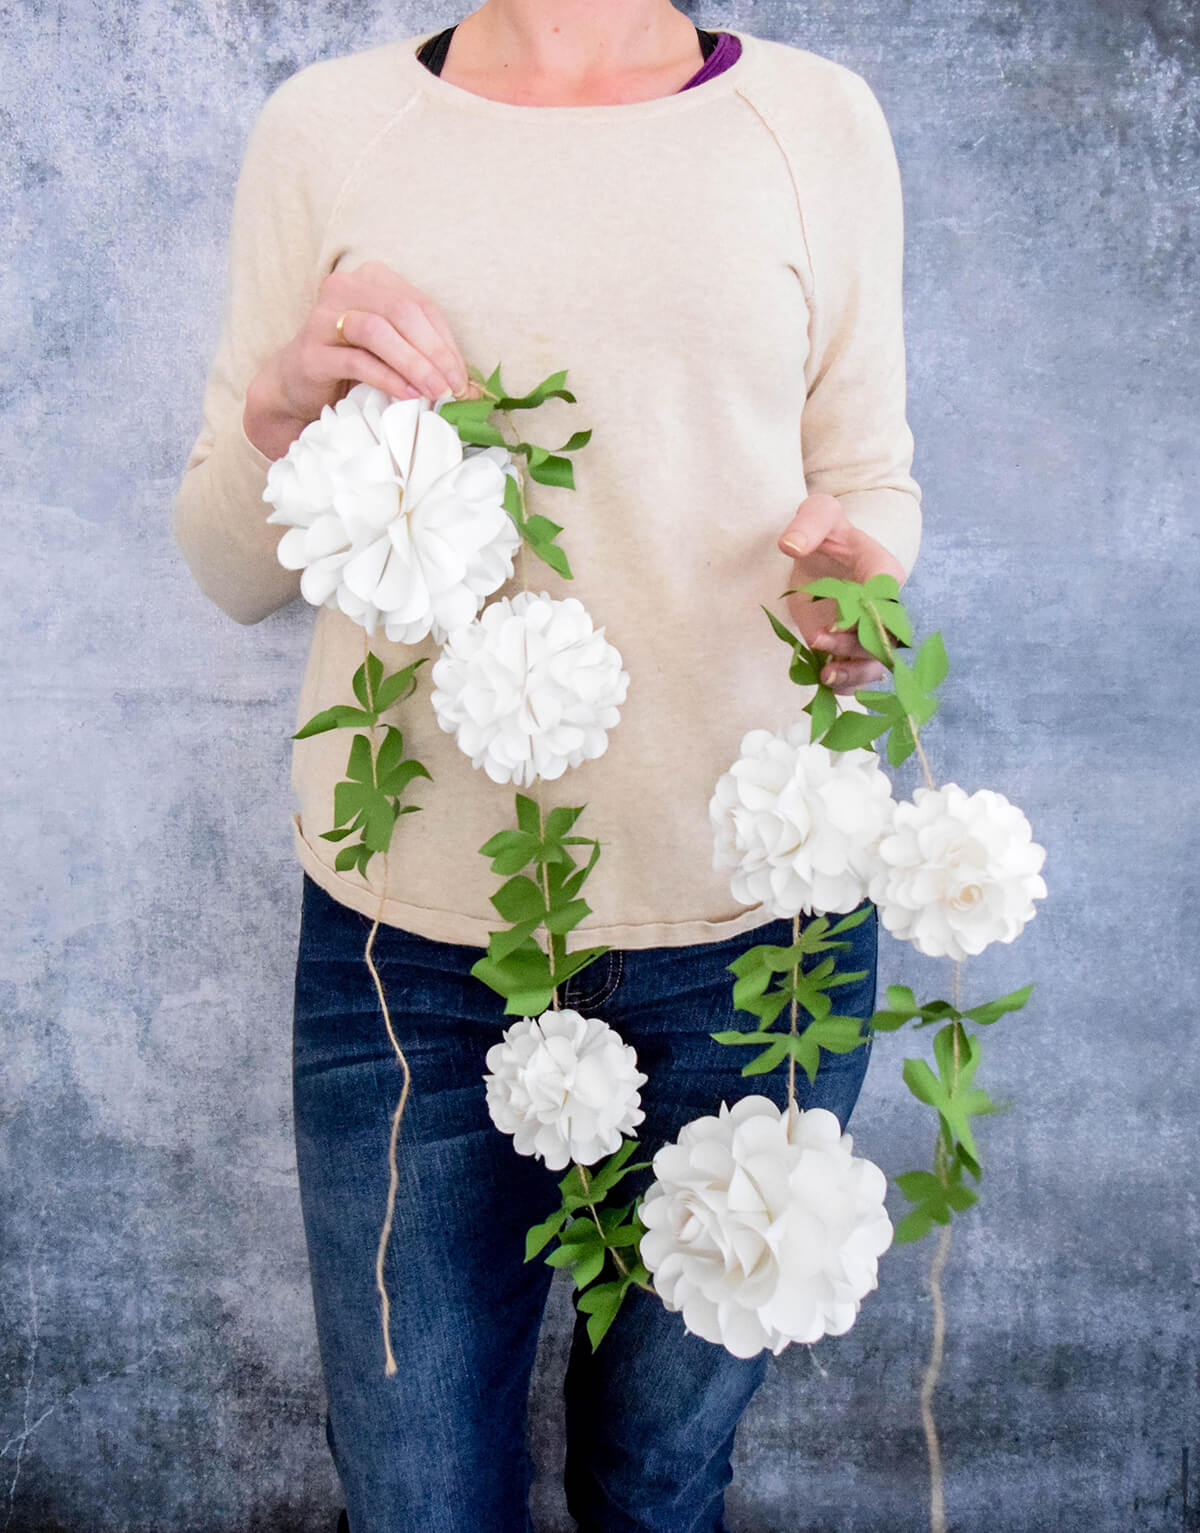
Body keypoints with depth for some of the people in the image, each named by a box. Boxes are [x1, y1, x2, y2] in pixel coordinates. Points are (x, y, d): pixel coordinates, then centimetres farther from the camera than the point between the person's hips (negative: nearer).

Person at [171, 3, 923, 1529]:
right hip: (411, 937, 0)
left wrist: (851, 568, -12)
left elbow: (871, 478, 11)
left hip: (757, 914, 1)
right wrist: (281, 410, -13)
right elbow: (236, 570, 8)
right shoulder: (324, 126, 5)